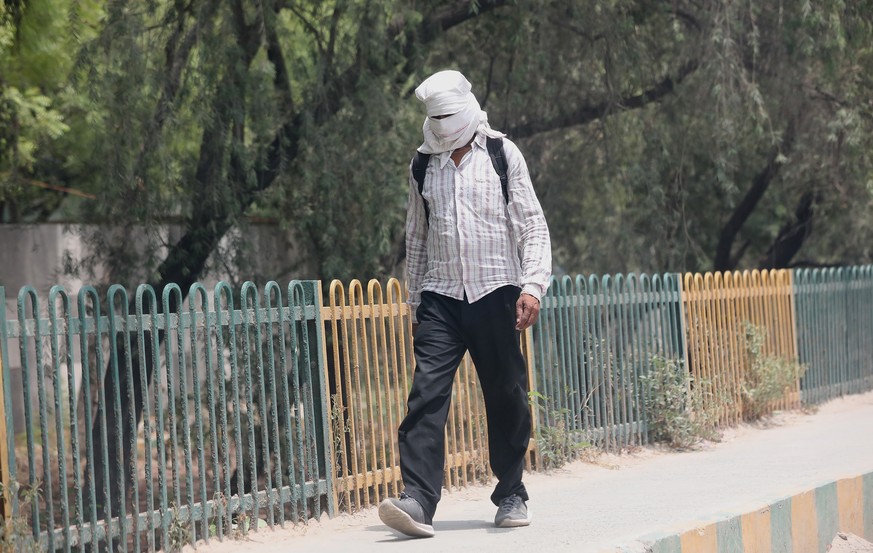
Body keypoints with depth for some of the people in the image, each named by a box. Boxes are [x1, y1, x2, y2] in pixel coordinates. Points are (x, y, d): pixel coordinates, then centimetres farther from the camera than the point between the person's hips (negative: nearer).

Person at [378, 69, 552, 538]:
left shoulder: (502, 155, 3)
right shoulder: (423, 164, 11)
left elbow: (532, 226, 1)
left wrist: (532, 286, -10)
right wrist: (415, 303, 17)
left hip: (495, 293, -2)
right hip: (440, 297, 2)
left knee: (507, 398, 3)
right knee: (426, 394, -13)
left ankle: (511, 495, 20)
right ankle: (417, 501, -20)